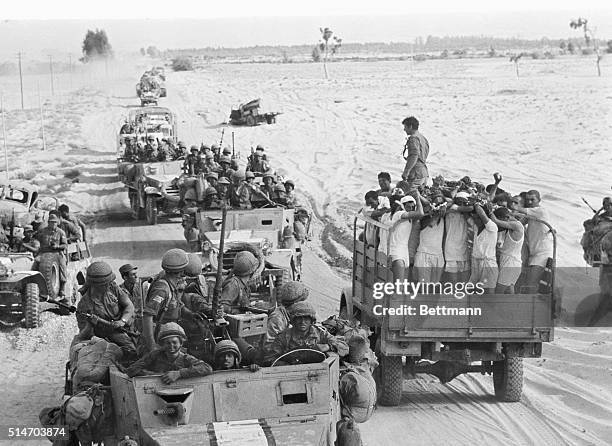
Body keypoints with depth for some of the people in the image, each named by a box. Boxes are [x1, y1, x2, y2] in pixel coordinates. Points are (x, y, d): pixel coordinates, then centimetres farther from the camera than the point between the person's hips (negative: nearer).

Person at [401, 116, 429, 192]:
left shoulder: (413, 138, -11)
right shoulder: (423, 138, 20)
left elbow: (414, 156, -23)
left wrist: (406, 172, -25)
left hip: (416, 175, -10)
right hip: (424, 173, 10)